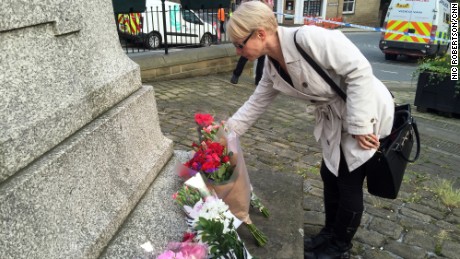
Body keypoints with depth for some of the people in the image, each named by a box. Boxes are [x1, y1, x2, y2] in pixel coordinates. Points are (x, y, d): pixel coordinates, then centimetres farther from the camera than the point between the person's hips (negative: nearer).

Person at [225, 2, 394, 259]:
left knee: (349, 181, 4)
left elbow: (359, 70, -26)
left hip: (367, 111, -7)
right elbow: (255, 104, 8)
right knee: (330, 174, 16)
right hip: (335, 118, 8)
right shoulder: (272, 68, -2)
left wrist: (359, 125, -24)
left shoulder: (308, 38, -29)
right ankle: (330, 233, 38)